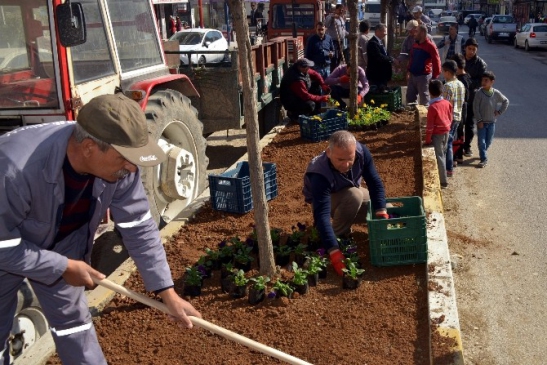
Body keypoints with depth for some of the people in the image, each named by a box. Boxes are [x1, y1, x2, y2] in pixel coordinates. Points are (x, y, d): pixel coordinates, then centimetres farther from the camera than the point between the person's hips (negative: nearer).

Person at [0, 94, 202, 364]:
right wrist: (63, 267, -24)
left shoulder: (120, 164, -26)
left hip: (60, 246, 4)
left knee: (73, 322, 12)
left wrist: (168, 293, -20)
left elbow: (139, 228, -18)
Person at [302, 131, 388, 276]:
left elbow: (375, 183, -21)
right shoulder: (320, 174, -42)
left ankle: (345, 219, 12)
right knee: (354, 195, -35)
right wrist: (334, 252, -54)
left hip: (353, 193, 5)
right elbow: (322, 214, -47)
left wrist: (382, 214, -33)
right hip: (325, 200, -5)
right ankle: (338, 234, -13)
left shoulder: (361, 152, -30)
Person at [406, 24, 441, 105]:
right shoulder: (415, 44, 10)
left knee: (424, 100, 1)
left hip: (424, 76, -7)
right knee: (410, 97, 13)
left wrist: (434, 77, -12)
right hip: (413, 75, 7)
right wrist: (409, 71, 13)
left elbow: (436, 62, -13)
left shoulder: (430, 45, -12)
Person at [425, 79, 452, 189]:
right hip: (446, 132, 7)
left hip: (437, 134, -7)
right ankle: (442, 178, 32)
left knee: (439, 157, 0)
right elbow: (450, 118, 10)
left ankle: (443, 181, 4)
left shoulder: (432, 107, -21)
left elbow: (430, 125, -19)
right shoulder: (447, 103, -1)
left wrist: (427, 139, -12)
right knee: (443, 154, 19)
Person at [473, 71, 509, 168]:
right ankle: (484, 159, 1)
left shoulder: (496, 93, -4)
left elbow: (506, 101, 12)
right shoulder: (479, 93, -11)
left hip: (492, 122, 3)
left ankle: (482, 153, 35)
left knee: (488, 141, 12)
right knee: (481, 141, -5)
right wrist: (479, 120, -12)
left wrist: (500, 112, 2)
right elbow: (475, 108, -9)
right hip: (481, 122, -2)